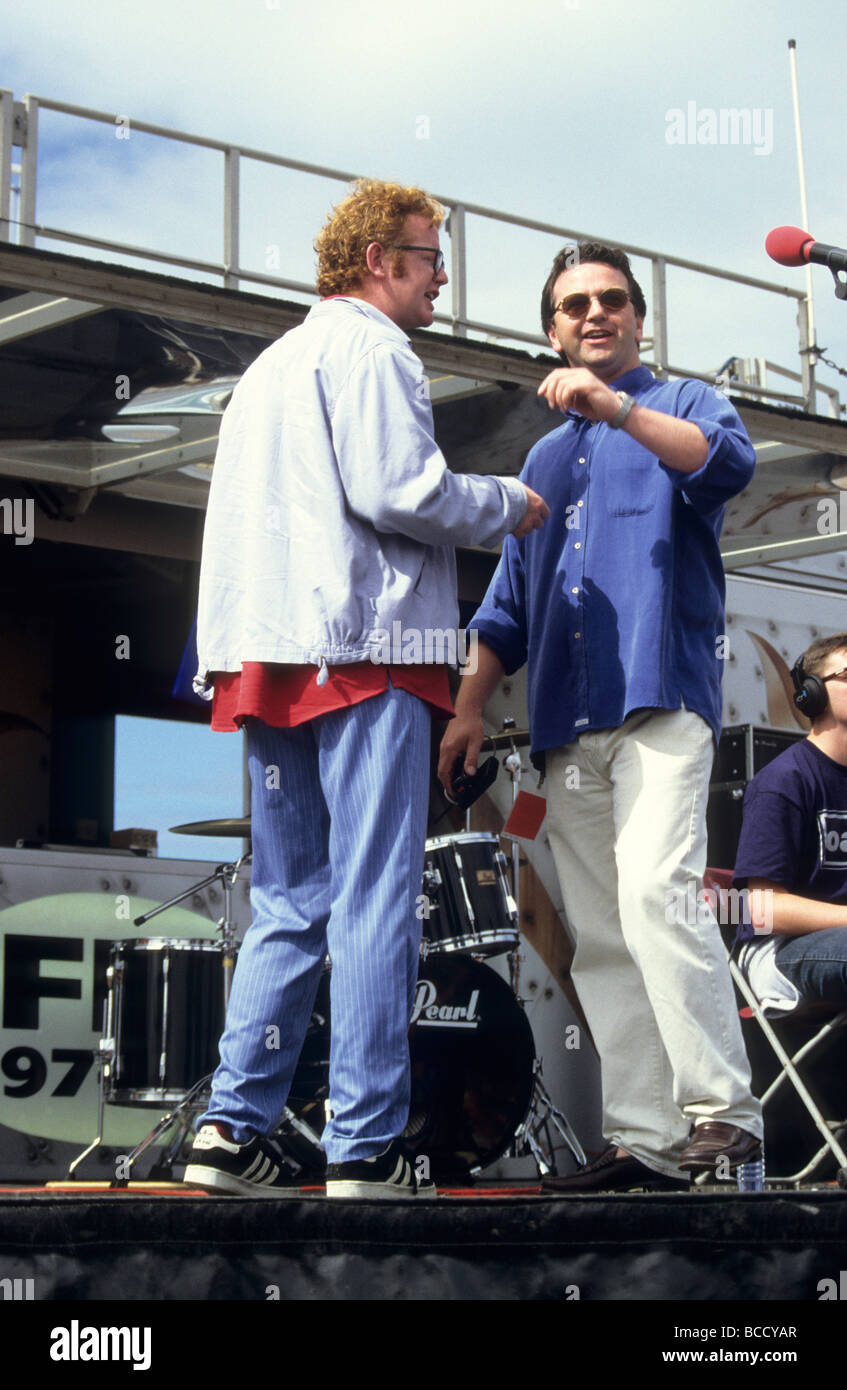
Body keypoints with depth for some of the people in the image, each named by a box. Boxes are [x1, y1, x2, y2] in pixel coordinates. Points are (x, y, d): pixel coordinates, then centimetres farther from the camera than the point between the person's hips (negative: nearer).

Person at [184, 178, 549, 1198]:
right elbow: (397, 491, -14)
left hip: (267, 657, 9)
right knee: (375, 904, -7)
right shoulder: (369, 351, -3)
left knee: (288, 905, 10)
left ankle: (233, 1127, 4)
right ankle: (365, 1145, -7)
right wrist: (508, 505, 0)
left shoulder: (270, 365, 26)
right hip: (361, 649, -9)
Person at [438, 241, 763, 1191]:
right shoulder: (545, 456, 28)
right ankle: (643, 1140, 1)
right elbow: (509, 602, 27)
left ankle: (722, 1111, -20)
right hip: (565, 724, 6)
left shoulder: (682, 405, 12)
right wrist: (469, 708, 17)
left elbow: (728, 462, -13)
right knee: (599, 938, 0)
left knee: (653, 891, -23)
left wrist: (616, 409, -25)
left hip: (661, 697, -6)